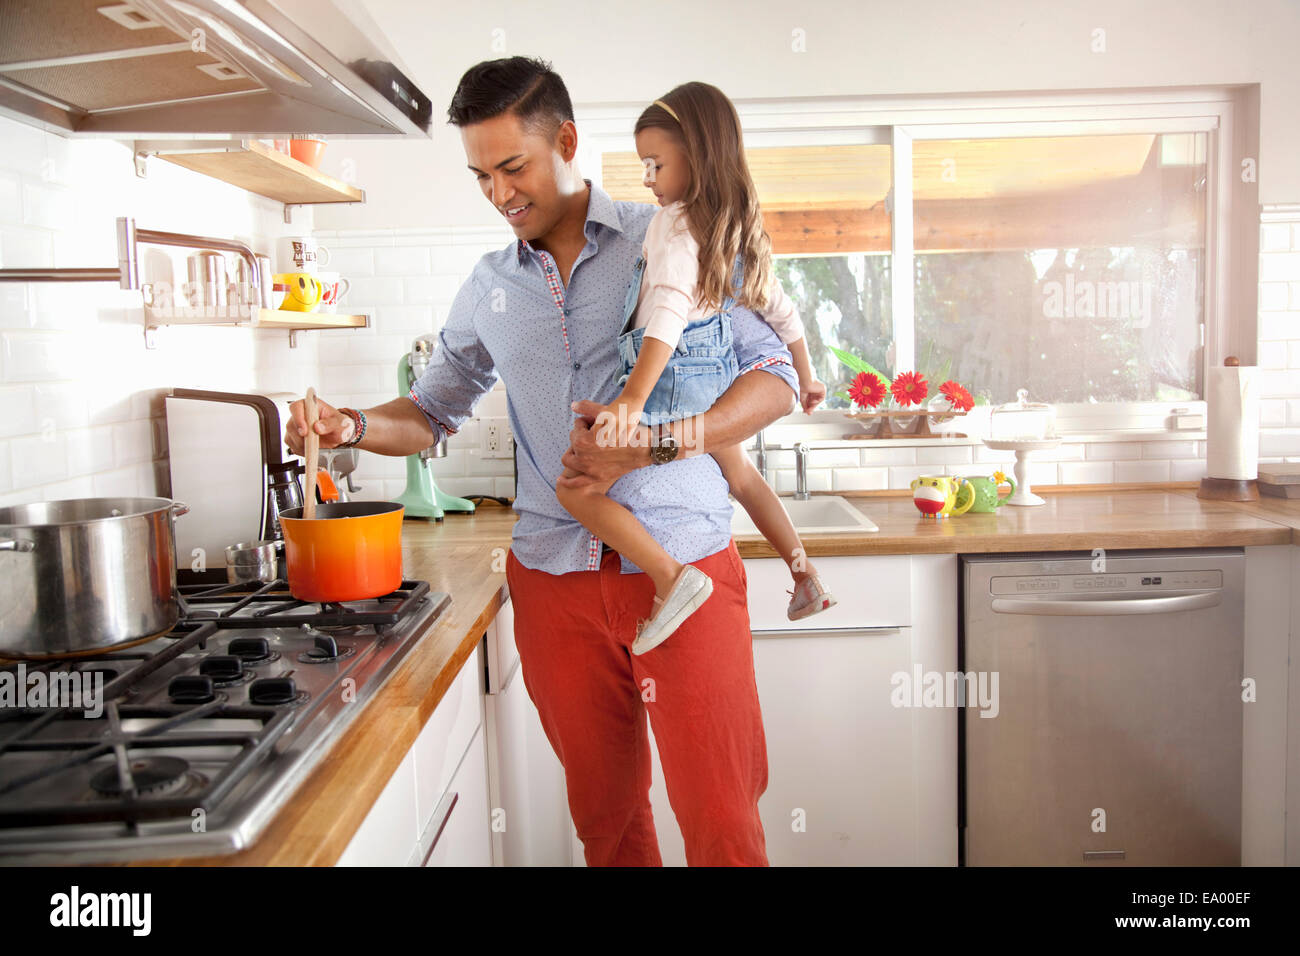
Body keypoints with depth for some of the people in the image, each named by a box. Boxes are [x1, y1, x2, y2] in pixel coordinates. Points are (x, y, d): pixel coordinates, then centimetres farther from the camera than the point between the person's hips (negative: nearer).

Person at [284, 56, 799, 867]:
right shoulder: (490, 288, 12)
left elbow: (776, 379, -4)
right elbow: (434, 411, 22)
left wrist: (658, 443, -19)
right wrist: (350, 425, 1)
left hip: (682, 565, -3)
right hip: (555, 579, 4)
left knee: (720, 820, 0)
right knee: (604, 813, 14)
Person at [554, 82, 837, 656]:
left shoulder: (675, 223, -15)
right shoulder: (738, 228, 11)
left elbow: (669, 314, -29)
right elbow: (779, 309, 18)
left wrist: (632, 400, -39)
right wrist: (805, 377, 30)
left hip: (672, 378, -9)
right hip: (717, 376, 10)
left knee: (577, 490, -12)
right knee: (738, 472, 33)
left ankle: (673, 578, -23)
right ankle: (806, 577, 44)